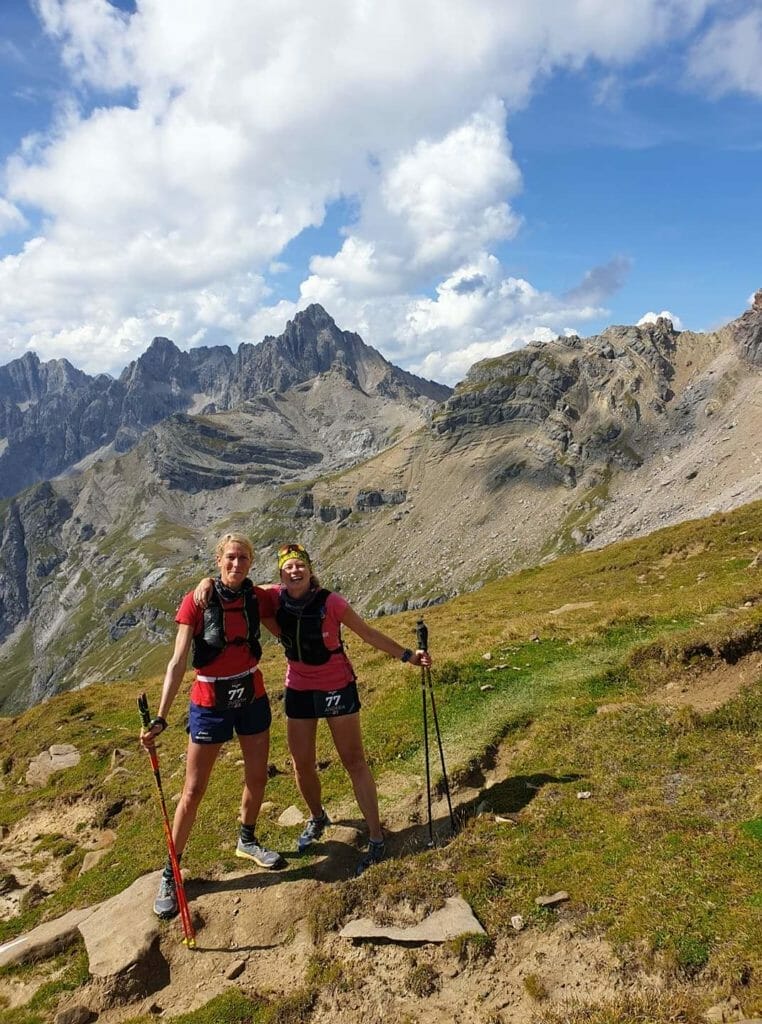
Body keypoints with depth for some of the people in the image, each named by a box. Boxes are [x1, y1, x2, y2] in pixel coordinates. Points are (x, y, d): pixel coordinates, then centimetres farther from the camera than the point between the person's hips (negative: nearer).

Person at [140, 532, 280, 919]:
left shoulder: (256, 598, -5)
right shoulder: (196, 602, -16)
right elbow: (178, 662, -19)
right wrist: (160, 717, -25)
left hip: (252, 698, 4)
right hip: (210, 703, -4)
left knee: (257, 776, 16)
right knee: (193, 791, 4)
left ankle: (247, 841, 42)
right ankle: (170, 873, 21)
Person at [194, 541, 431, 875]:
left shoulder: (330, 602, -20)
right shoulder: (275, 598, -11)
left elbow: (369, 634, -11)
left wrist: (407, 655, -13)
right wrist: (208, 581, -20)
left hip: (337, 687, -4)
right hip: (299, 690, 4)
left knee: (354, 762, 2)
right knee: (302, 764, 14)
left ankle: (376, 838, 13)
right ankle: (317, 818, 42)